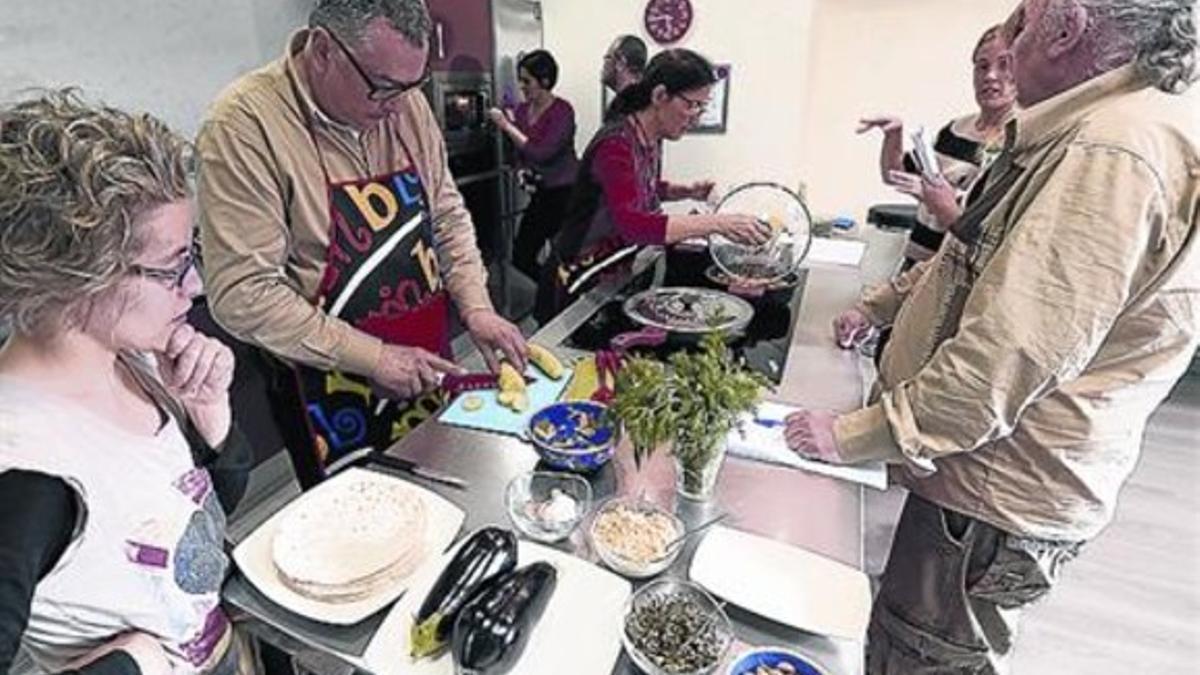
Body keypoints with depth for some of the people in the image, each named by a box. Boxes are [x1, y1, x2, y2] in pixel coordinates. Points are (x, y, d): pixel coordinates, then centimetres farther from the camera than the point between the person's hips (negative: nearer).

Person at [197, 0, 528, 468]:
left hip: (428, 373, 6)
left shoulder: (404, 103, 0)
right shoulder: (246, 123, -18)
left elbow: (446, 214, 9)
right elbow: (242, 294, -21)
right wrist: (374, 358, -20)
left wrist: (476, 307, -4)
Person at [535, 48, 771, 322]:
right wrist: (716, 223, -41)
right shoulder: (616, 144, -25)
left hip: (616, 275, 8)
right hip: (580, 283, -8)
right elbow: (634, 225, -39)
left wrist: (686, 191, 2)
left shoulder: (652, 140, 0)